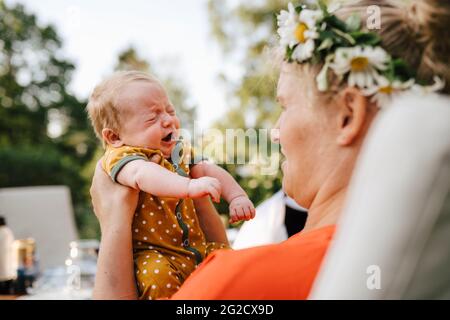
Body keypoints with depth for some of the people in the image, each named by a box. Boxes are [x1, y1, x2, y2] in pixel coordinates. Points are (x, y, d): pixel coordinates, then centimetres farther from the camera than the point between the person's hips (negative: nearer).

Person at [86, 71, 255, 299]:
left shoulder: (179, 150, 10)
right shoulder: (121, 156, -18)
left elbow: (211, 171, 17)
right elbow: (143, 175, -41)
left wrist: (237, 196, -1)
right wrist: (190, 186, -57)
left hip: (196, 247, 7)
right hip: (153, 254, -7)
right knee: (158, 274, -36)